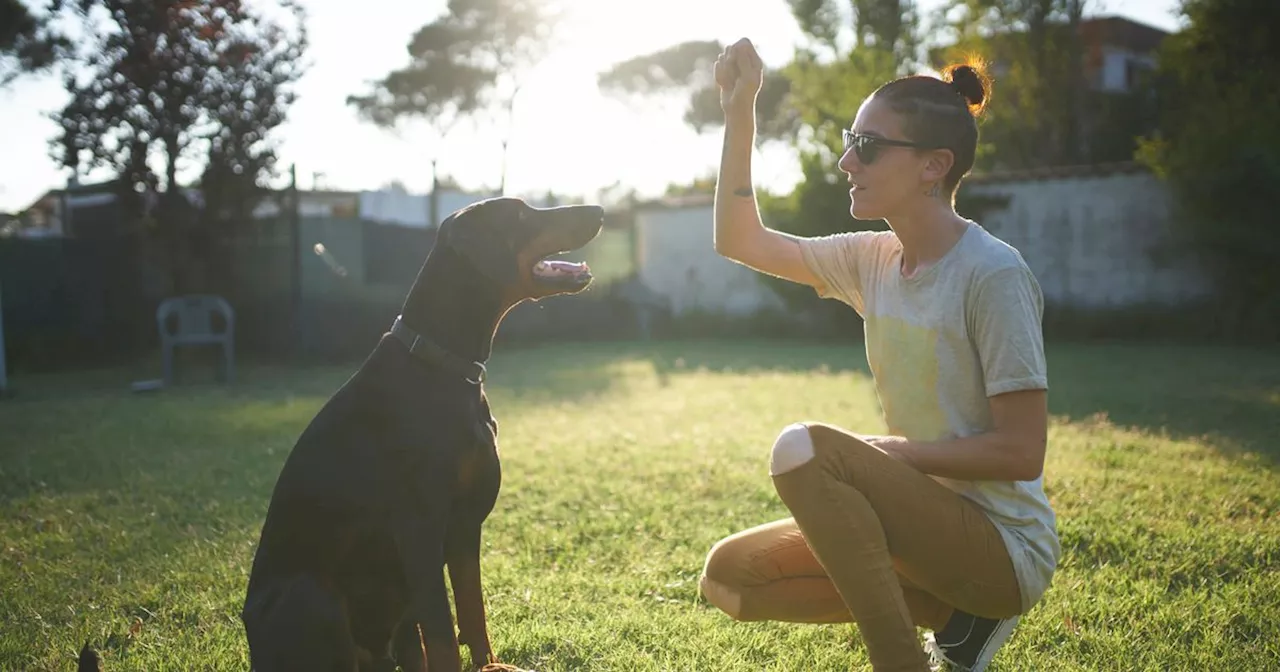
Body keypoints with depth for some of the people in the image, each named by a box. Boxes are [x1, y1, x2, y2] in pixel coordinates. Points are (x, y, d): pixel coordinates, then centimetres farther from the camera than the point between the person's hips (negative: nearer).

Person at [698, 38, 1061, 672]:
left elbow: (1020, 452, -19)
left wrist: (881, 451, -17)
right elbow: (740, 241, 10)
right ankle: (951, 615, 6)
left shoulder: (993, 273, -18)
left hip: (1005, 545, -8)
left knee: (804, 448, -28)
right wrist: (738, 109, 3)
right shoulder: (872, 260, 4)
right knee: (727, 578, 1)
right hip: (927, 520, 8)